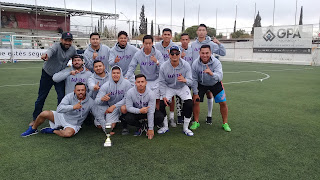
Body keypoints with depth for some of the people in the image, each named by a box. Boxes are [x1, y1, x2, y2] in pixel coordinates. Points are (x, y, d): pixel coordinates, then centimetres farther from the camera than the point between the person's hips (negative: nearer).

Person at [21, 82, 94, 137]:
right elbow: (59, 109, -27)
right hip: (63, 117, 2)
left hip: (73, 124, -2)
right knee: (44, 113, -16)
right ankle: (33, 129, 12)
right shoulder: (69, 96, -15)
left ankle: (52, 131, -6)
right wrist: (73, 107, -37)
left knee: (68, 133, -36)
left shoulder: (90, 102, -13)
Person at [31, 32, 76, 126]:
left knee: (62, 97, -2)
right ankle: (35, 118, 20)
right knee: (41, 97, 5)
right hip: (47, 74, -3)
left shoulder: (72, 49, -7)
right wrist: (46, 55, -69)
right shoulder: (56, 46, -24)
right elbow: (51, 50, -47)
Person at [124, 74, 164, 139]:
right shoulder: (130, 92, -22)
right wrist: (140, 111, -38)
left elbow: (150, 112, -24)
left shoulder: (150, 93, -25)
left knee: (160, 117, -28)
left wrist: (150, 129, -23)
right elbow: (129, 107, -18)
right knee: (128, 118, -31)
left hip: (147, 111, 0)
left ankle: (148, 126, 4)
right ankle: (140, 126, 2)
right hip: (136, 111, 1)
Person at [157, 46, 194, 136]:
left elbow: (190, 81, -23)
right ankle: (165, 127, 11)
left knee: (189, 104, -19)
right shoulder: (164, 66, -18)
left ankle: (186, 128, 4)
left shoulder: (186, 65, -20)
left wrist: (185, 80, -48)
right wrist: (164, 96, -19)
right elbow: (162, 82, -11)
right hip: (169, 87, 1)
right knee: (161, 104, -14)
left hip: (182, 88, 0)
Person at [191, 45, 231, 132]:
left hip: (215, 84, 0)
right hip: (201, 84, 1)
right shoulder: (195, 64, -24)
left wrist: (211, 73, -64)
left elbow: (219, 77, -43)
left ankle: (225, 123, 14)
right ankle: (196, 122, 12)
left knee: (223, 103, -5)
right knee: (195, 101, -8)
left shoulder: (216, 62, -28)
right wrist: (195, 93, -10)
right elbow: (194, 79, -13)